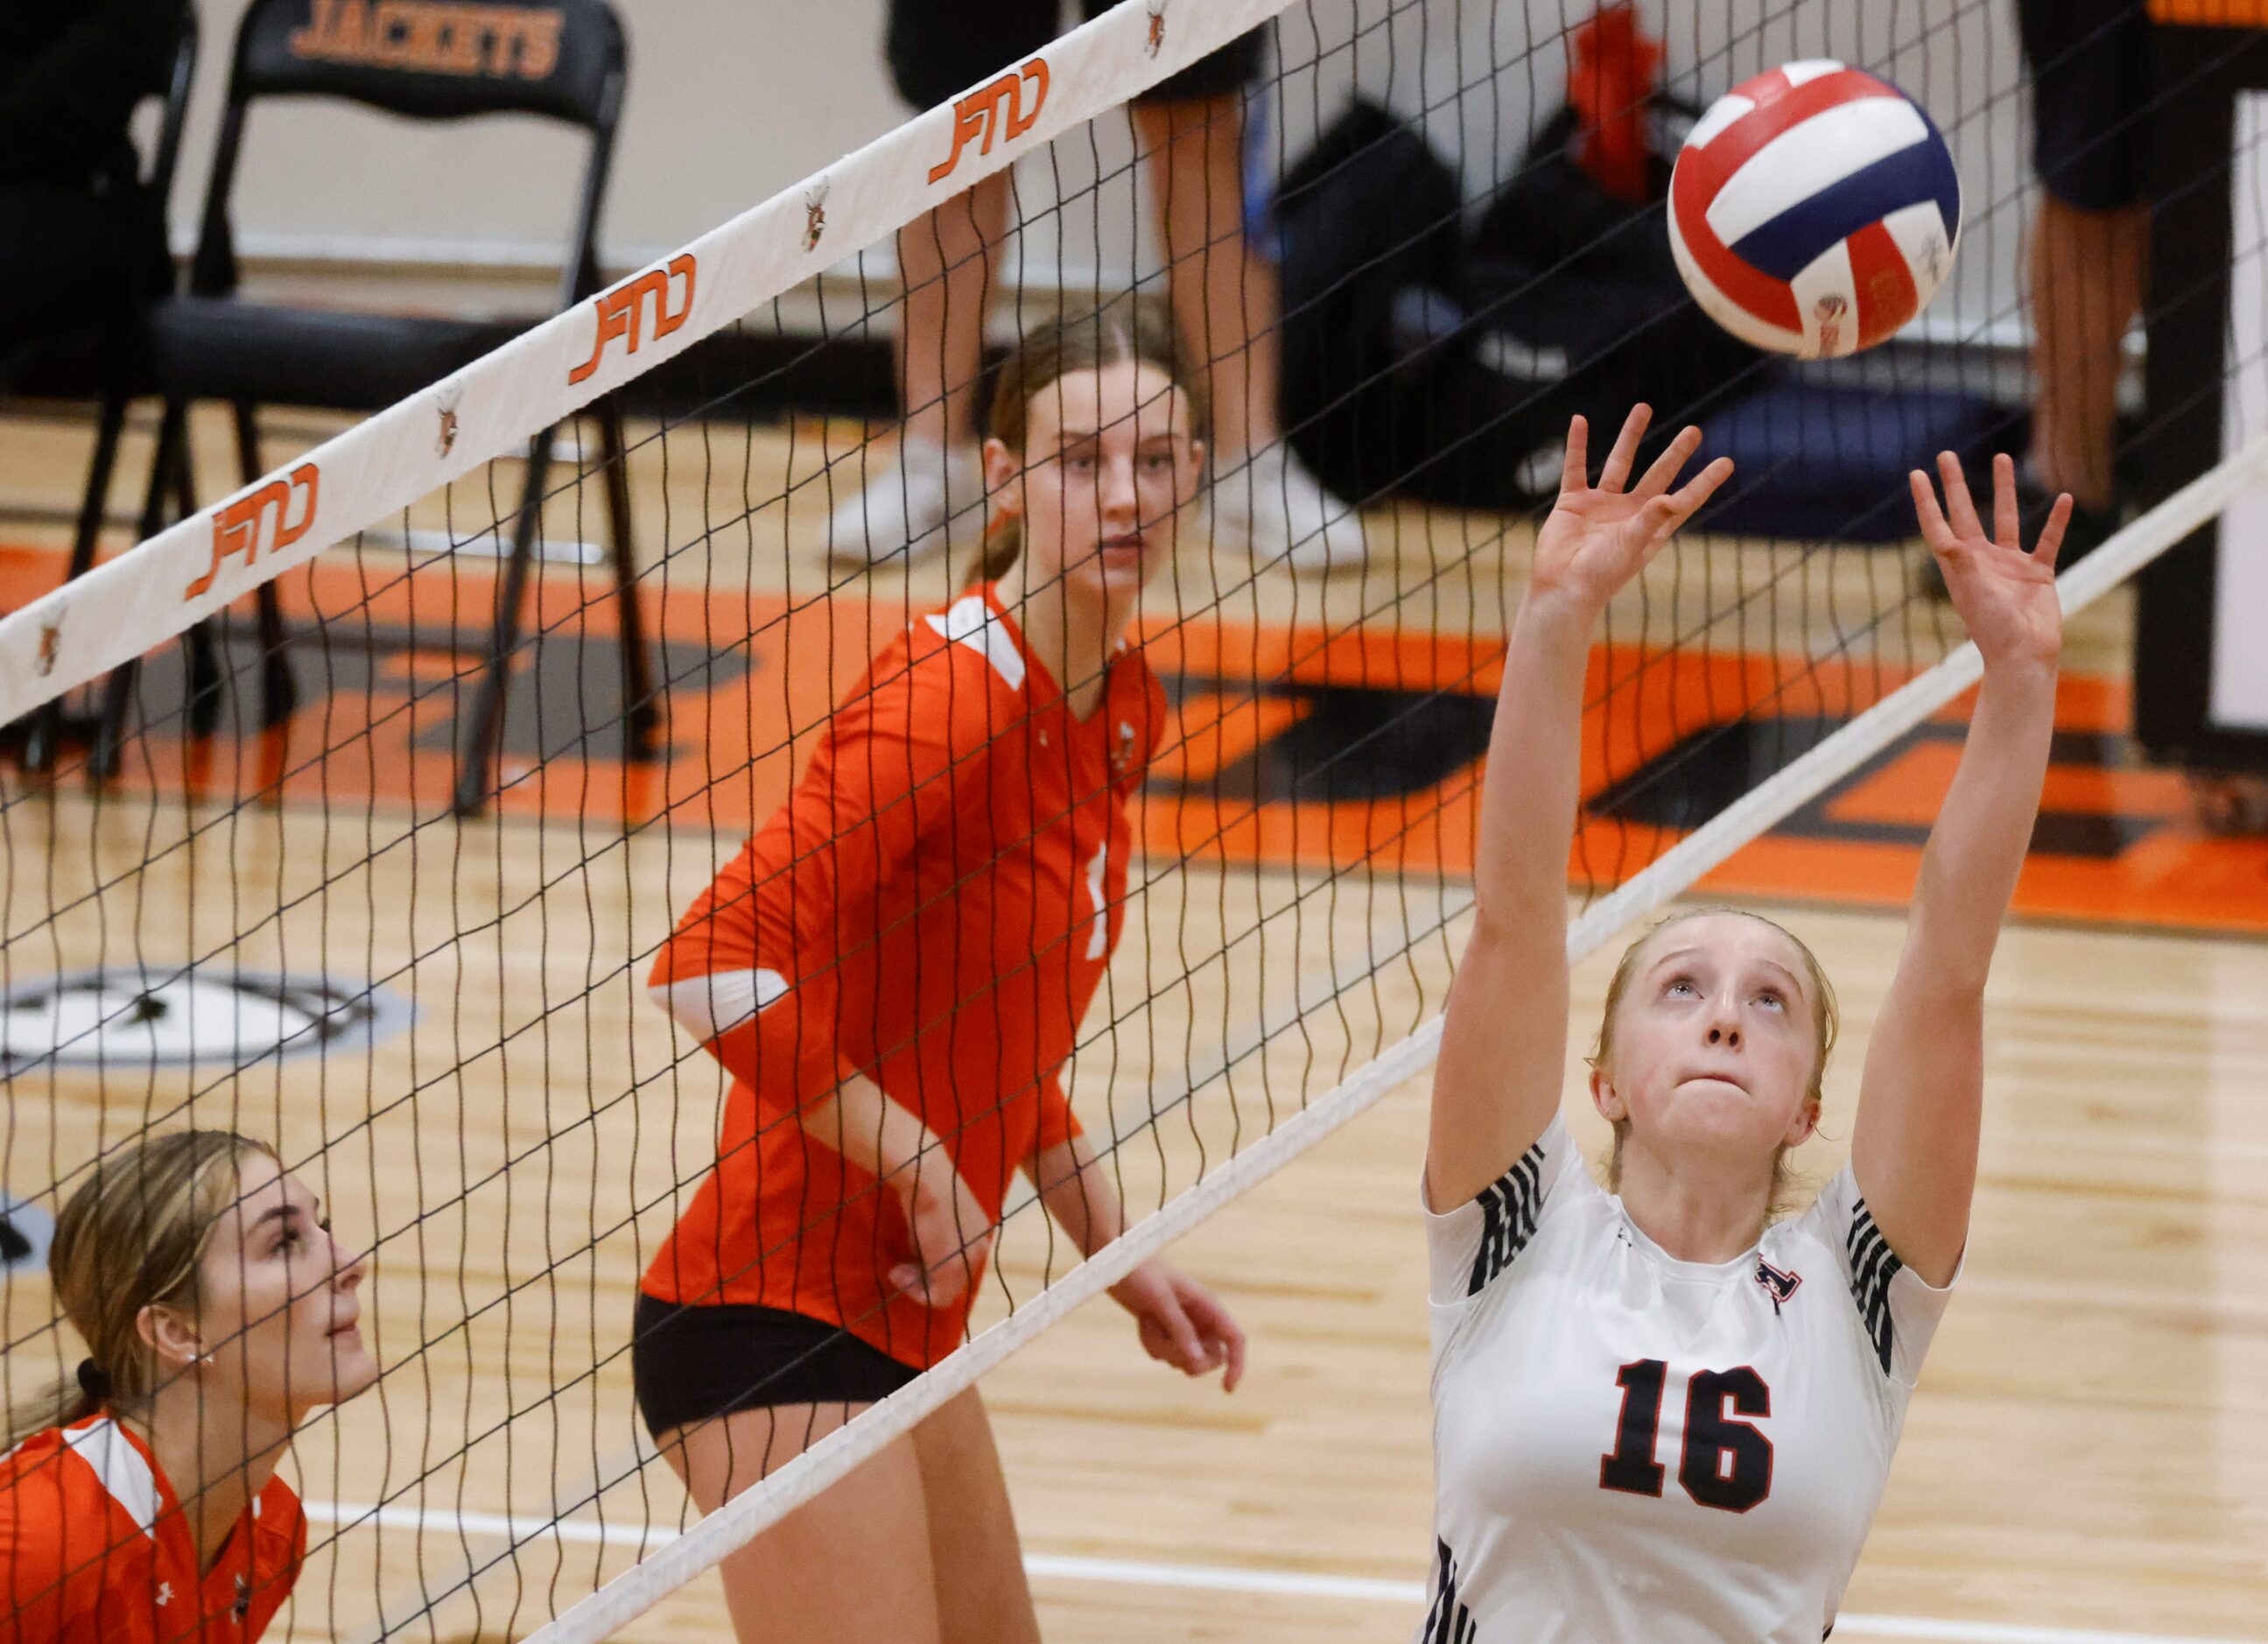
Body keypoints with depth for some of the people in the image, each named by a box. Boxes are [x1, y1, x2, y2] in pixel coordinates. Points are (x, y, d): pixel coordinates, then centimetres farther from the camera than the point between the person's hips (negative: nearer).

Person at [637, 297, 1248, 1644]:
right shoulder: (955, 697, -19)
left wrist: (1118, 1254, 19)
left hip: (905, 1323, 10)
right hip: (774, 1320, -10)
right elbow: (713, 966, -28)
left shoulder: (1121, 709, 9)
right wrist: (919, 1164, -22)